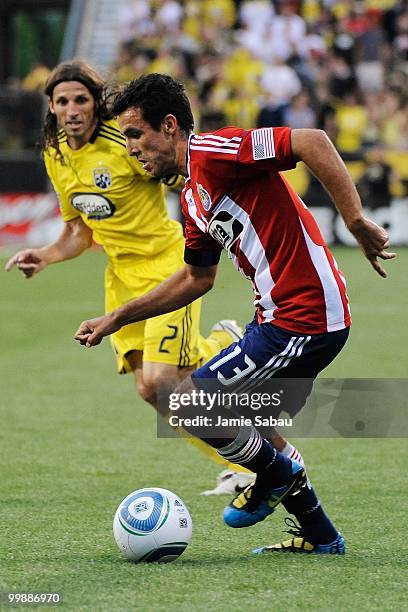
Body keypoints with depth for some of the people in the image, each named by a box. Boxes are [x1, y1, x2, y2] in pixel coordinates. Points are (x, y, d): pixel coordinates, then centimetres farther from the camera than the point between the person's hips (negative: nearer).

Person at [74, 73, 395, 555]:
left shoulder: (212, 152, -14)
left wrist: (357, 223, -27)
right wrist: (118, 318, 27)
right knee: (253, 437, 19)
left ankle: (276, 476, 16)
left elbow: (312, 143, -24)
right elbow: (196, 278, 28)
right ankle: (321, 537, 28)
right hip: (280, 317, 10)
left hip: (304, 319, -10)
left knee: (188, 402, -5)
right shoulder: (193, 195, 16)